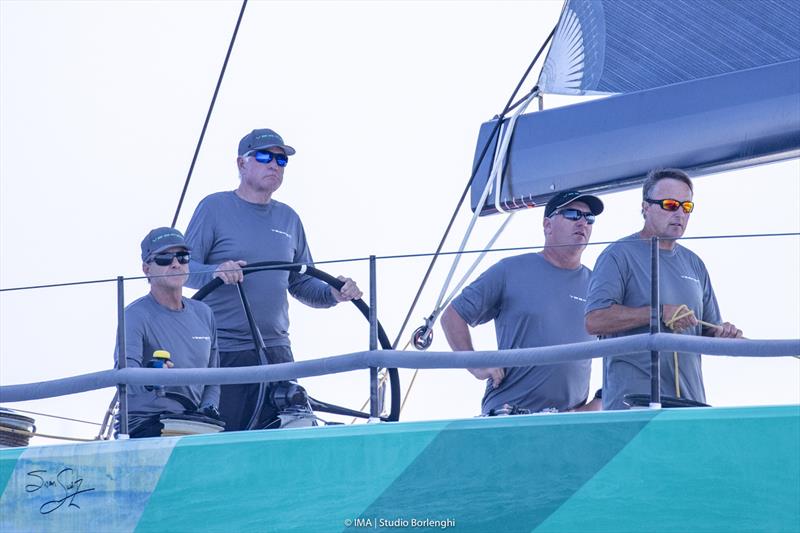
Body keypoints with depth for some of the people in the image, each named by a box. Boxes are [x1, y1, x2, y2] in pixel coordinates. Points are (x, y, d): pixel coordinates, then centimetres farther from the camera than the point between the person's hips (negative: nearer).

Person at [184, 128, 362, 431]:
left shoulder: (288, 218, 18)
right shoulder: (215, 207, 2)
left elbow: (302, 285, 21)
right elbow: (184, 268, -6)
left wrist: (333, 294, 0)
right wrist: (216, 272, -26)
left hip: (276, 350, 5)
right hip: (223, 353, -5)